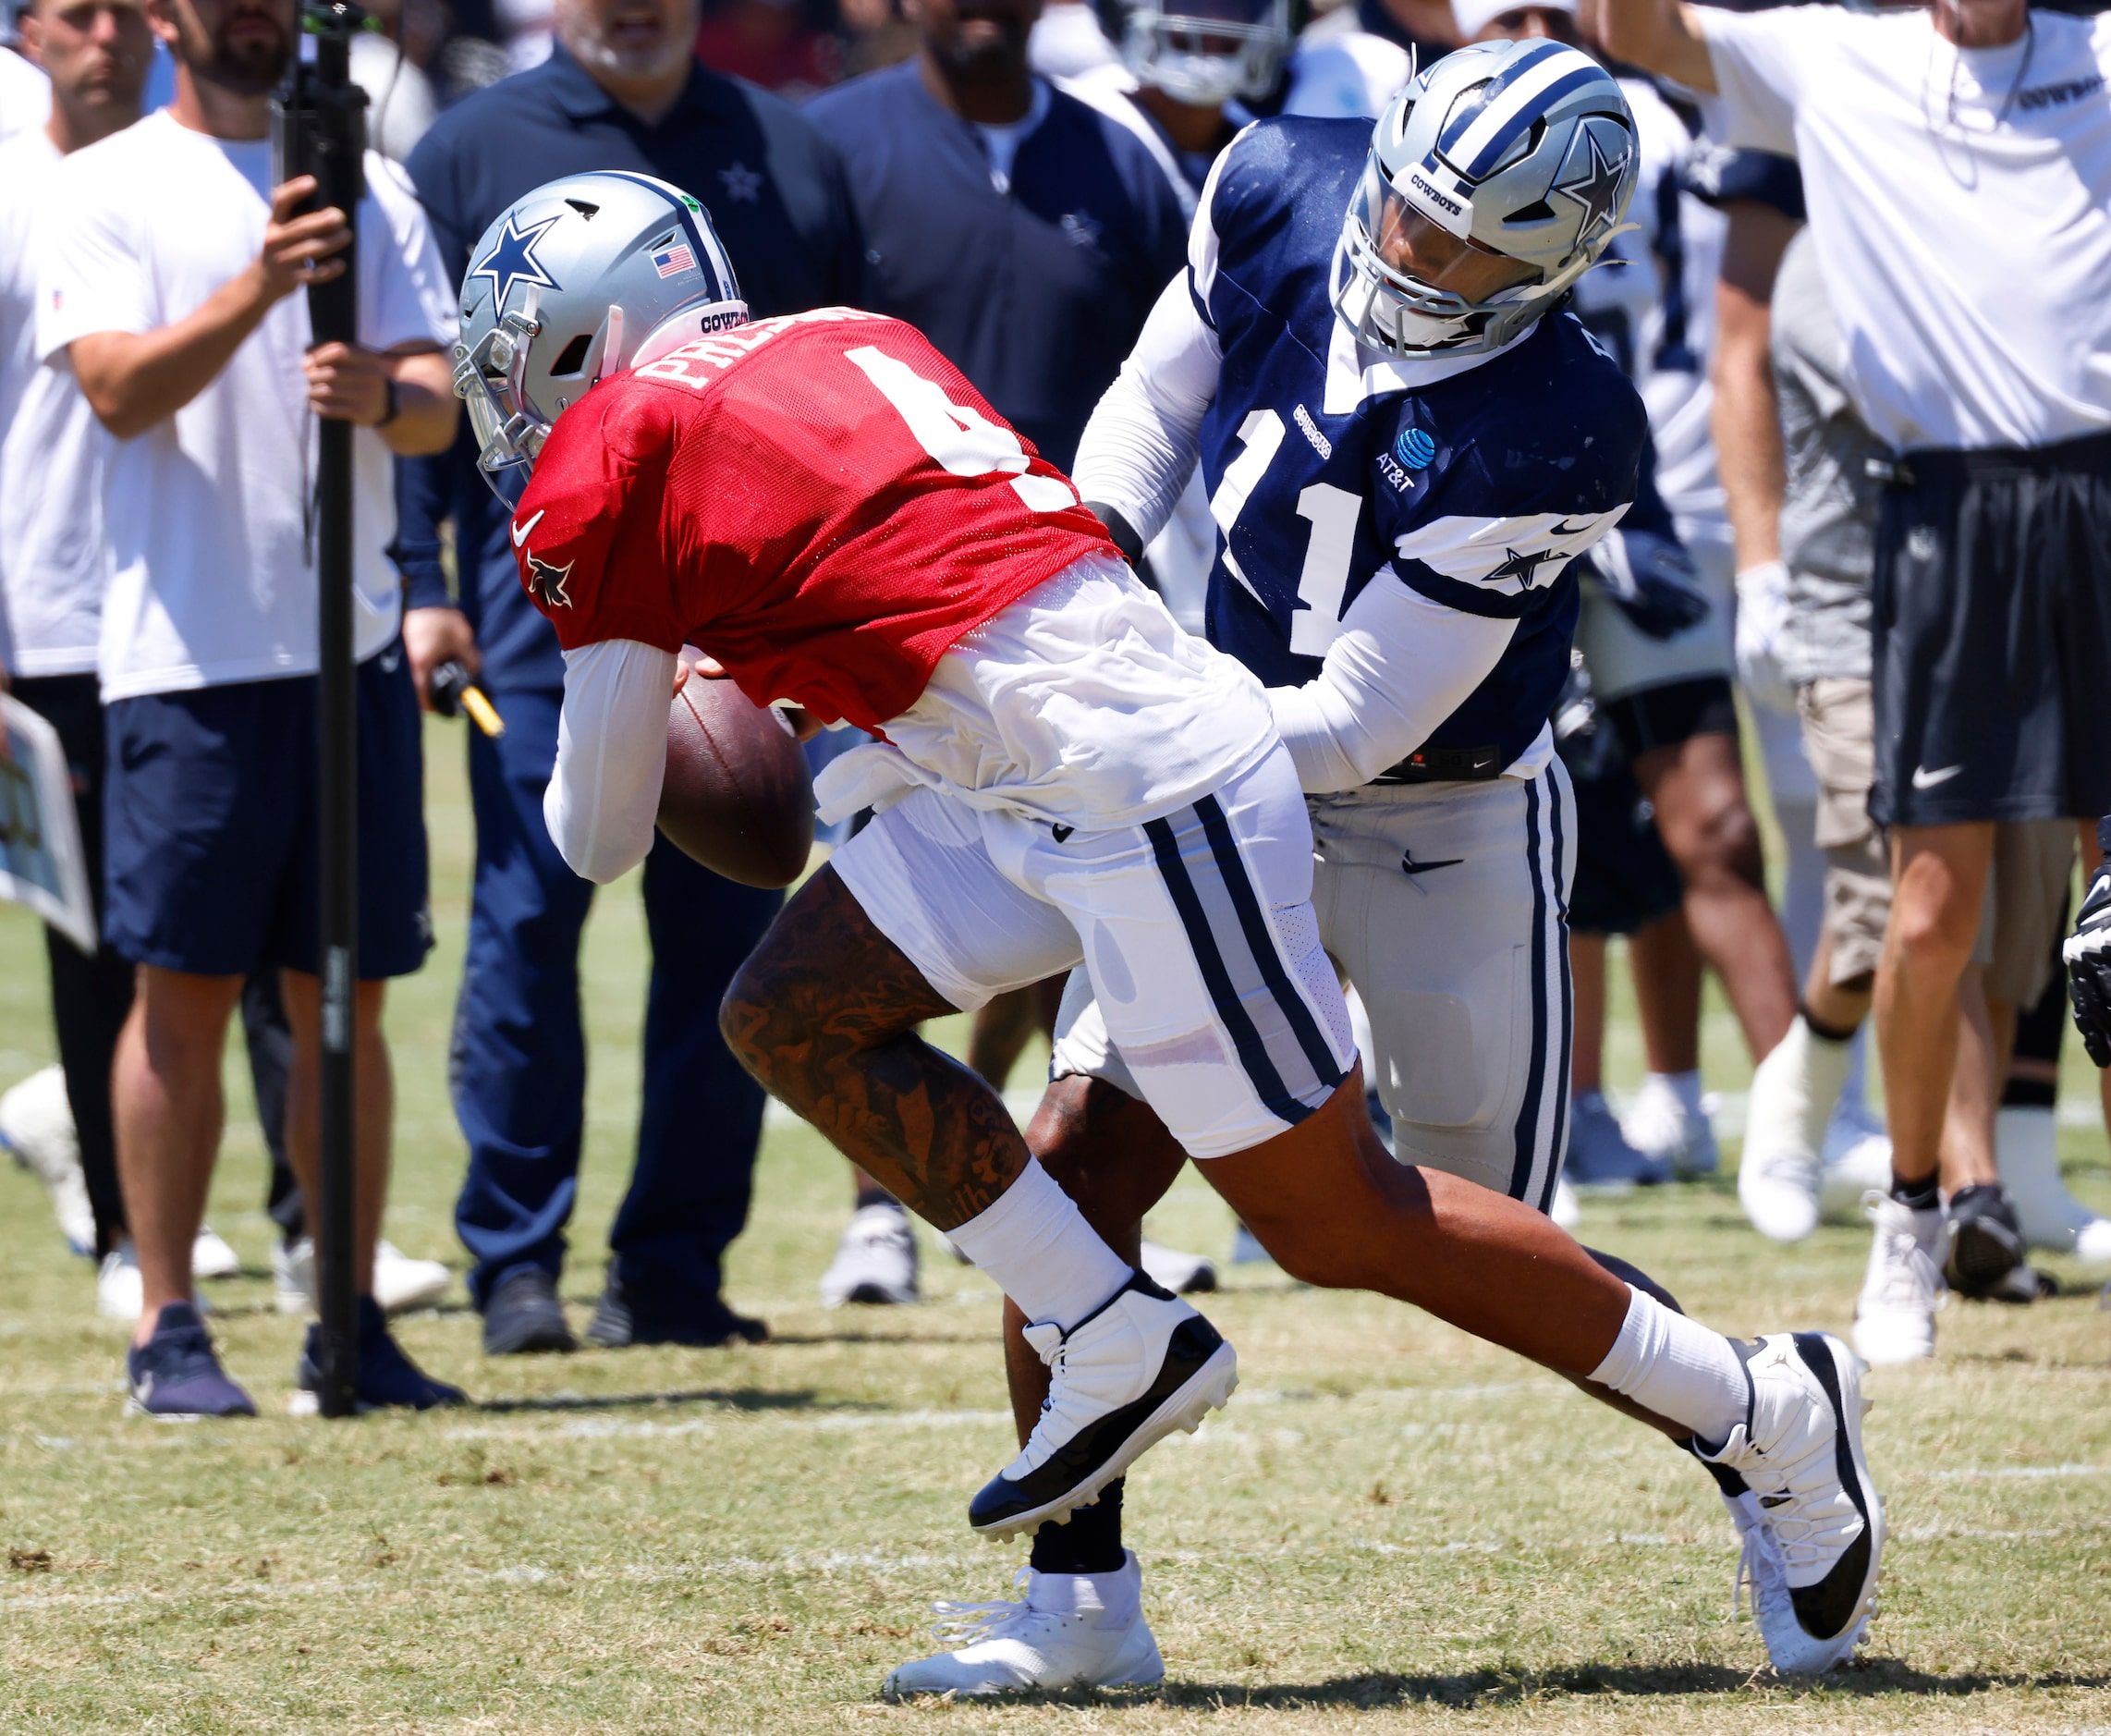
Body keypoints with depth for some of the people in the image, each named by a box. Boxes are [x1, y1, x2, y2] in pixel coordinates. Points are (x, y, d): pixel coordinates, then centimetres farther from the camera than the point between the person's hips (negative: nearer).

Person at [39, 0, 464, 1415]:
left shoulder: (370, 191, 13)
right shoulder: (108, 188, 2)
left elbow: (441, 407, 4)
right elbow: (122, 392, -11)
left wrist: (380, 394, -20)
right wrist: (257, 289, -26)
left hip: (353, 644, 4)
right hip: (188, 648, -4)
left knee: (349, 995, 6)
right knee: (184, 989, -3)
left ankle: (353, 1322, 11)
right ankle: (168, 1328, 2)